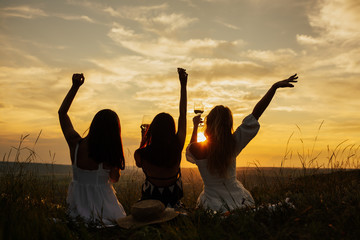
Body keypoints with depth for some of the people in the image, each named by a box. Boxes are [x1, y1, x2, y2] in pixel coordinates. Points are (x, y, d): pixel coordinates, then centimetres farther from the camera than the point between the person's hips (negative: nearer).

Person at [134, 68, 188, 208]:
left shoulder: (141, 154, -19)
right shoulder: (177, 147, -17)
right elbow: (183, 114, -6)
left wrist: (143, 140, 11)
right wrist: (183, 86, 1)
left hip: (151, 201, -1)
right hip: (174, 204, 1)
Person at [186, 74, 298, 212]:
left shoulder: (196, 149, -17)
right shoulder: (233, 144, -14)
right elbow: (256, 113, -9)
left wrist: (195, 126, 24)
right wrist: (275, 86, -4)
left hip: (214, 205, -2)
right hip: (238, 200, 3)